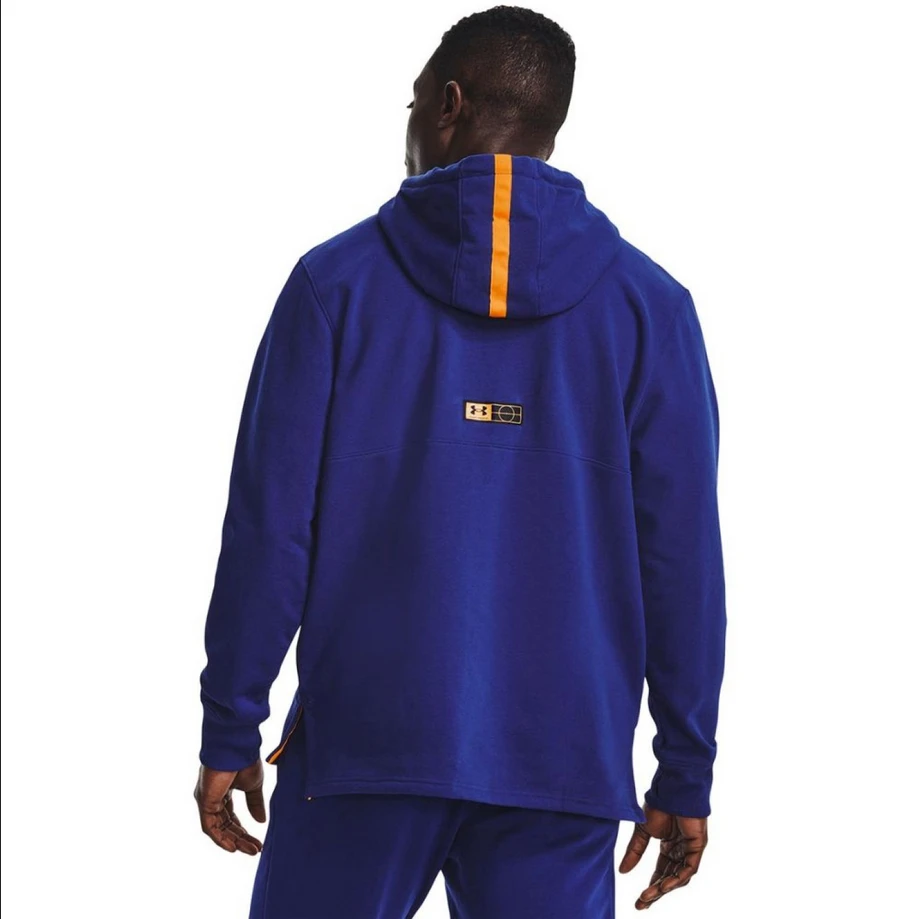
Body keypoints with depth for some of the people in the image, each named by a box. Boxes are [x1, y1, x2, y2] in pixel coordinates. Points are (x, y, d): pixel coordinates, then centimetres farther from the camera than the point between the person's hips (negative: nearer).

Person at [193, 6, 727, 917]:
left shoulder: (337, 280, 1)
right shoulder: (646, 303, 3)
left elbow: (268, 526, -2)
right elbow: (681, 554, 1)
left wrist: (230, 734, 5)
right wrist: (684, 778, 6)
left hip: (364, 739, -1)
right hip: (564, 761, 1)